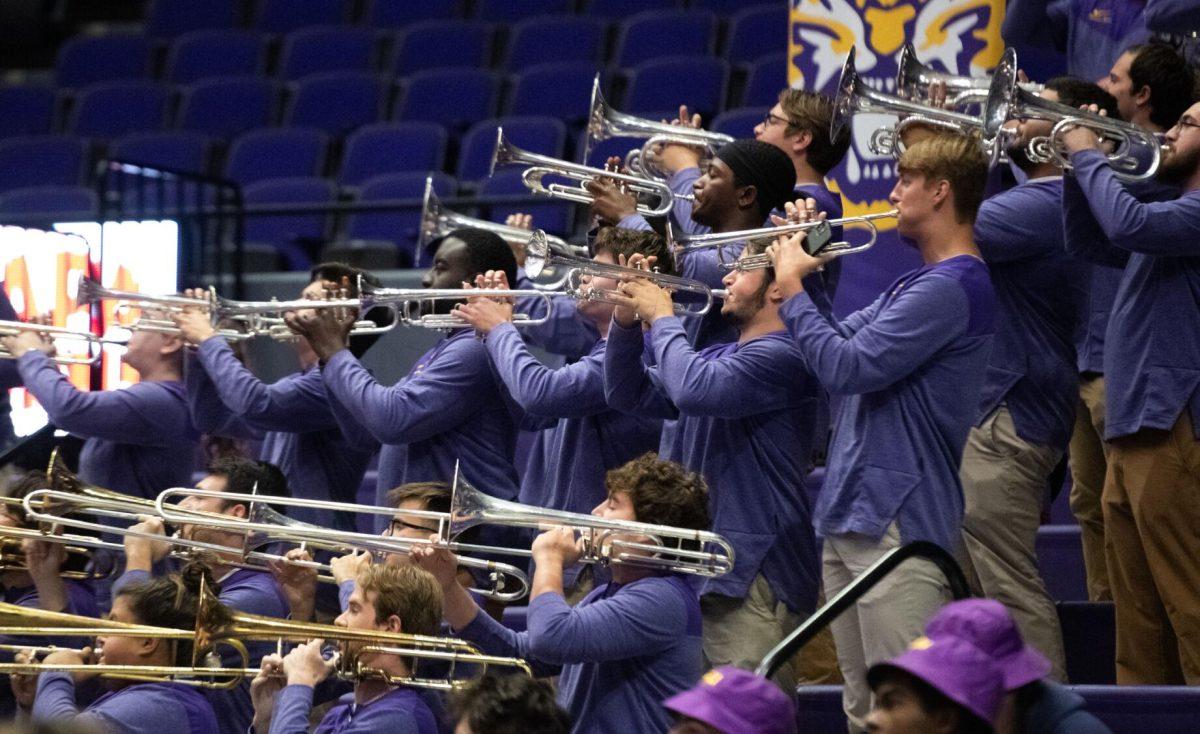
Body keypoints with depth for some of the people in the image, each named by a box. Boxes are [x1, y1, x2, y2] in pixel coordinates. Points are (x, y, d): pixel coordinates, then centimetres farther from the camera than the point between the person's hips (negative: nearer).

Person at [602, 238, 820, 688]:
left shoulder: (781, 357, -14)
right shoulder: (721, 357, 20)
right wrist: (626, 321, 7)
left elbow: (693, 389, -28)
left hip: (755, 576, -10)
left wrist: (661, 317, -11)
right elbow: (629, 394, 22)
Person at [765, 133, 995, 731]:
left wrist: (792, 289, -7)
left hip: (897, 519, -11)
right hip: (851, 513, 11)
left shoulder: (951, 287, -16)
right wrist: (803, 263, 12)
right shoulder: (921, 282, 18)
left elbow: (845, 367, -20)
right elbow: (839, 340, 23)